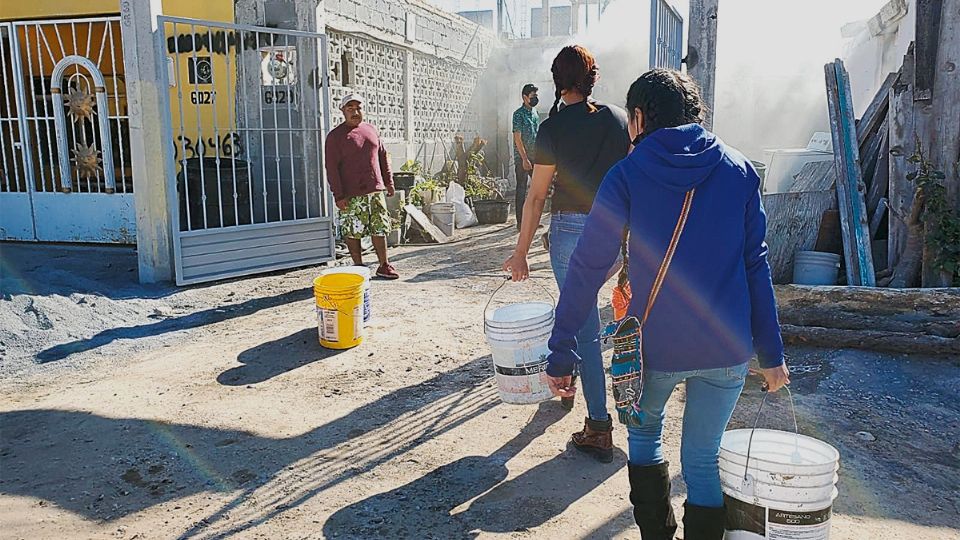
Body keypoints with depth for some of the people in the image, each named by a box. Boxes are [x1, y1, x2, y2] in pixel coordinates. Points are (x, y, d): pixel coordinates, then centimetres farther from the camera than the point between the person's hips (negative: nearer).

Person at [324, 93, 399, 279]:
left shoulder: (371, 130, 12)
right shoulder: (335, 136, -4)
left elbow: (383, 157, 19)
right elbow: (331, 168, -9)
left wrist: (389, 182, 15)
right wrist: (339, 196, -14)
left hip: (376, 191, 5)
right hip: (352, 195, -5)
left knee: (380, 228, 7)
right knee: (353, 232, 1)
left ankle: (384, 265, 17)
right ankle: (359, 267, 14)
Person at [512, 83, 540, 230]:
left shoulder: (535, 113, 13)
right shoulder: (519, 114, -10)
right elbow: (517, 138, -15)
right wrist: (525, 159, -19)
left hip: (535, 157, 7)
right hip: (522, 158, -7)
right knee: (522, 189, -2)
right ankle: (520, 222, 4)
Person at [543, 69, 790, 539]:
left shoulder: (627, 175, -6)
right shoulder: (738, 169, 3)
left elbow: (588, 267, -9)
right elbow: (755, 263, 3)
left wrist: (561, 353, -5)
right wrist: (771, 353, 7)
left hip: (655, 344, -2)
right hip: (728, 347, 2)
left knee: (644, 432, 26)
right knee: (703, 458, 17)